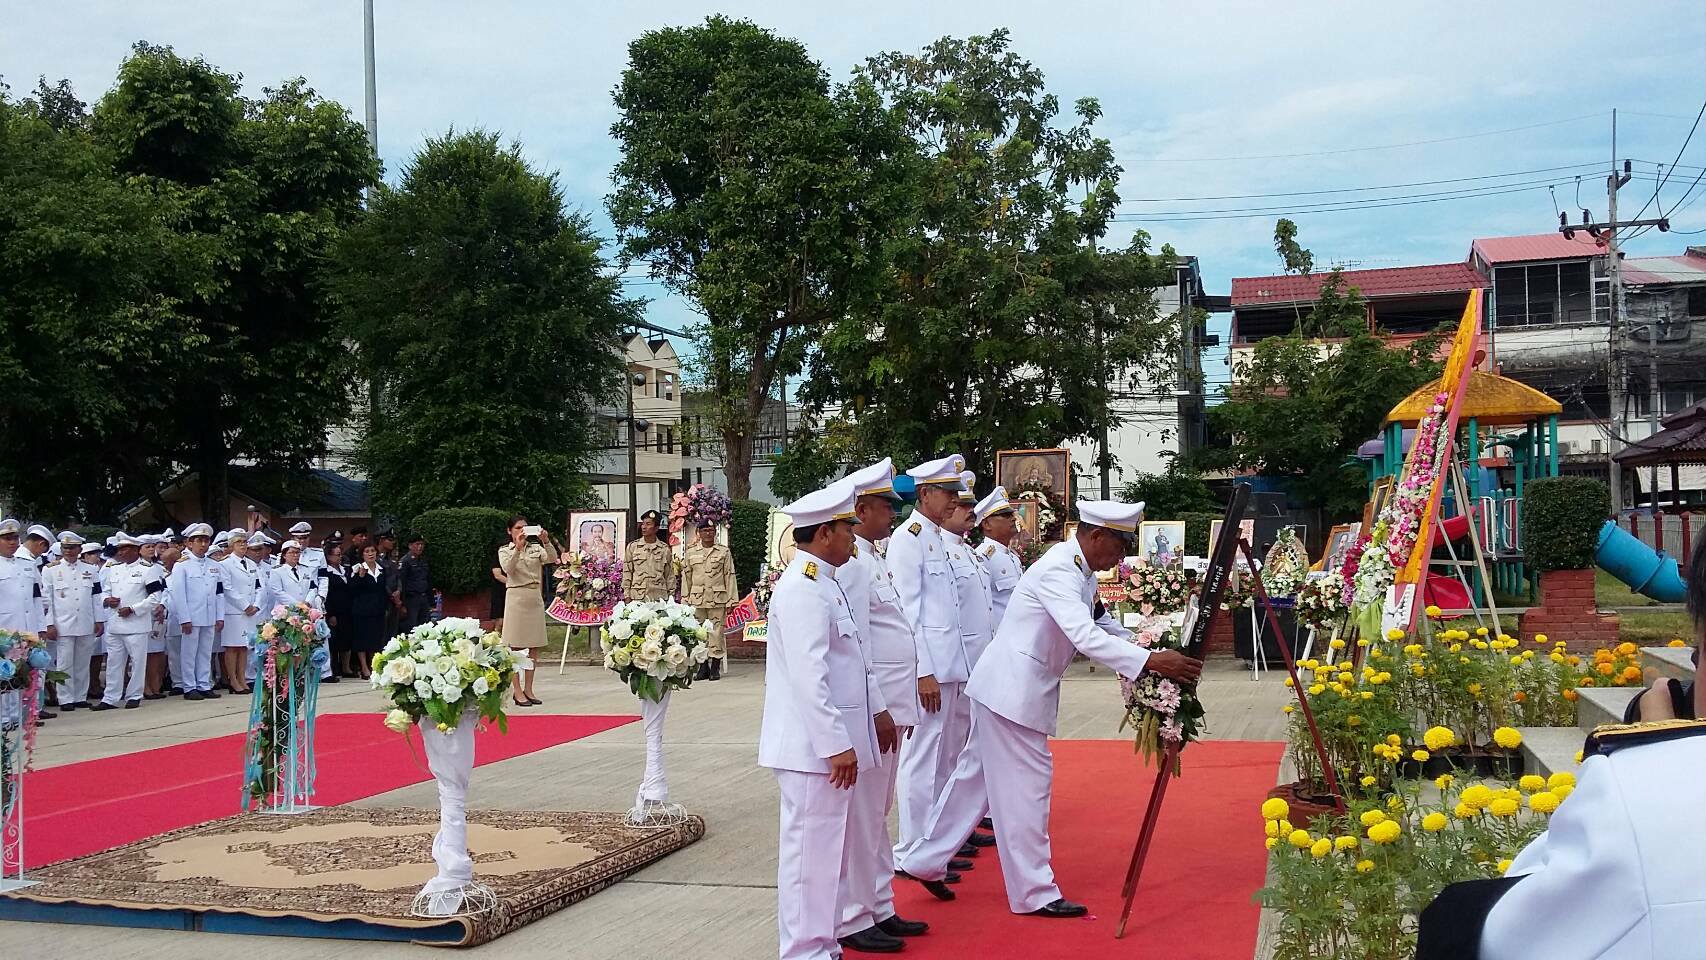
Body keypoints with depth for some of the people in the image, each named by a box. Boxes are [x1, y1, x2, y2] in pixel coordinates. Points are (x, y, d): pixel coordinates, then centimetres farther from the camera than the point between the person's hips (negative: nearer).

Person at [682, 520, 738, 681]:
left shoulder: (724, 552, 6)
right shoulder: (691, 552, 11)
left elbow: (729, 576, 5)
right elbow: (686, 576, 12)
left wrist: (731, 601, 0)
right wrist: (685, 600, 7)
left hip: (718, 599, -2)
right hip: (697, 600, 2)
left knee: (716, 633, -3)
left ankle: (715, 668, 4)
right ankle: (703, 668, 10)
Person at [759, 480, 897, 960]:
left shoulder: (825, 583, 14)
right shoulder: (802, 589, -18)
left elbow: (852, 657, 23)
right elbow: (809, 676, -23)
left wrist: (877, 709, 23)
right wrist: (836, 744, -23)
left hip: (831, 745, 10)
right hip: (813, 747, -10)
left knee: (831, 849, 17)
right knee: (810, 852, -2)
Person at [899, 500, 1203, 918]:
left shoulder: (1081, 573, 11)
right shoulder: (1059, 571, -21)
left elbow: (1102, 625, 20)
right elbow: (1085, 637, -33)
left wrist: (1154, 654, 8)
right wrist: (1150, 661, -36)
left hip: (1011, 689, 10)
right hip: (1012, 690, -10)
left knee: (975, 774, 16)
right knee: (1026, 785, -3)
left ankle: (926, 861, 27)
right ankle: (1034, 892, 6)